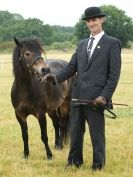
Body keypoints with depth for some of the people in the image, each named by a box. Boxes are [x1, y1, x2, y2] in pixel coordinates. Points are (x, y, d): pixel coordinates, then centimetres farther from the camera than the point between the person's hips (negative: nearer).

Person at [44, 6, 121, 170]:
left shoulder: (112, 43, -1)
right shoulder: (82, 44, 17)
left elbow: (114, 74, -7)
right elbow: (71, 67, 11)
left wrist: (104, 96, -15)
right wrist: (54, 78, -6)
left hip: (95, 98, -6)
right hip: (77, 95, 6)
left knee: (97, 132, 2)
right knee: (75, 130, 13)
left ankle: (98, 165, 14)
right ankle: (75, 161, 26)